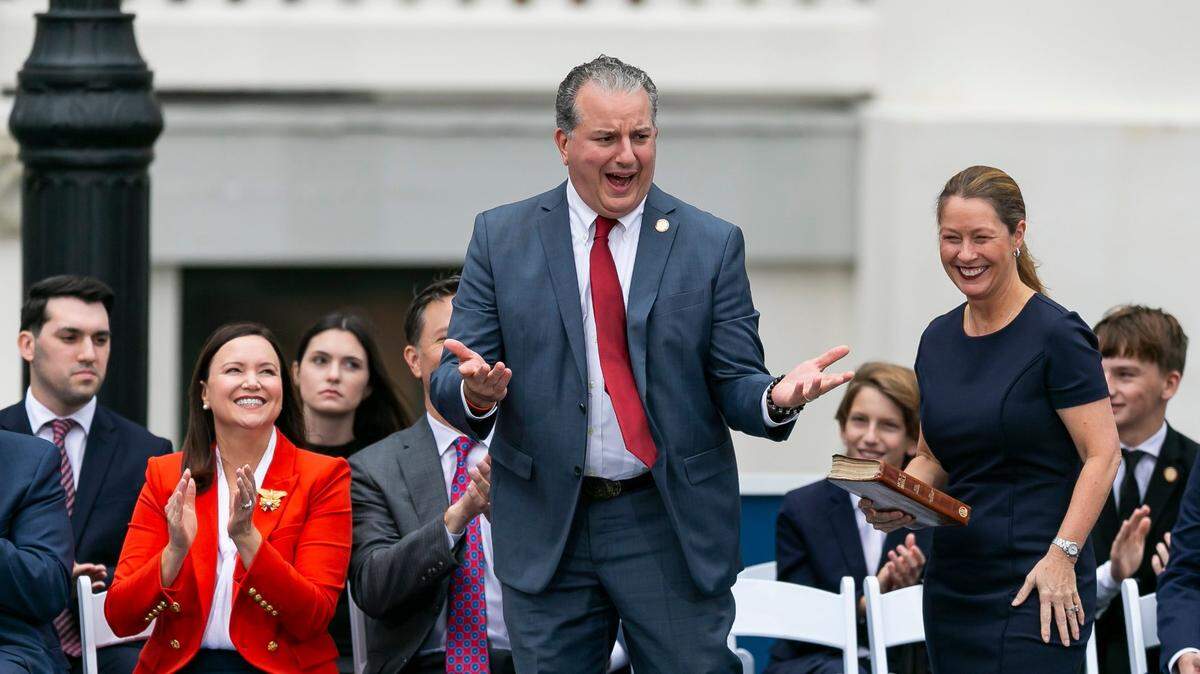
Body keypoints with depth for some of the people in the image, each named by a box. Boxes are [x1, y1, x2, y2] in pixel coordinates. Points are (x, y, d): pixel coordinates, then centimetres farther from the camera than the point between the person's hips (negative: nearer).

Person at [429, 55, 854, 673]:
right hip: (546, 526, 1)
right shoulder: (501, 238, 4)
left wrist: (776, 397, -21)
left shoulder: (712, 244, 3)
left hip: (675, 528, -1)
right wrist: (476, 391, -23)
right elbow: (448, 382, 1)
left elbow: (733, 384, 3)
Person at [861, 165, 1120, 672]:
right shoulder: (937, 340, 12)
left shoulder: (1056, 335, -9)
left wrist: (1062, 554, -19)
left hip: (1036, 592, -7)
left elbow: (1102, 455, -11)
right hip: (953, 587, 7)